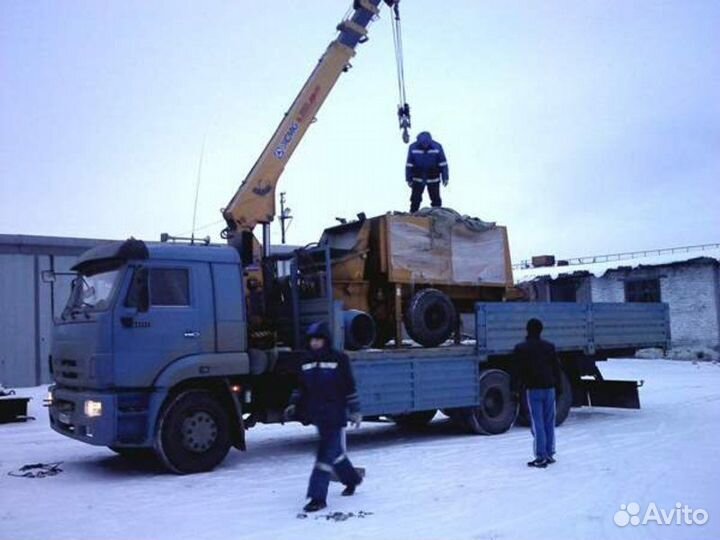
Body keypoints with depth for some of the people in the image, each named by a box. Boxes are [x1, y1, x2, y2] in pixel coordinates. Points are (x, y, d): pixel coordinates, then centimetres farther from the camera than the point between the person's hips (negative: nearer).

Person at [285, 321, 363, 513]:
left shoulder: (339, 359, -6)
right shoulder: (306, 361, 8)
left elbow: (350, 387, -3)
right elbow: (301, 387, 19)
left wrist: (355, 410, -4)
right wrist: (294, 405, 9)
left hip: (335, 416, -6)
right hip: (317, 416, 6)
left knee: (327, 454, -9)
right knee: (335, 451, 18)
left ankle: (318, 497, -8)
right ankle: (352, 479, 40)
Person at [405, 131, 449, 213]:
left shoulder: (437, 147, -12)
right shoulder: (413, 147, -10)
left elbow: (443, 164, -4)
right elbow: (409, 164, -1)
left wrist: (445, 178, -4)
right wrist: (409, 179, 0)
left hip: (433, 179, 0)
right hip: (418, 178, 0)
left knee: (436, 200, 5)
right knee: (415, 200, 6)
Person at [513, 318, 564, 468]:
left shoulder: (521, 348, -4)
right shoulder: (550, 347, 7)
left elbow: (519, 371, -4)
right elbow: (556, 368, 9)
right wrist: (559, 386, 16)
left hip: (533, 389, -3)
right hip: (549, 388, 4)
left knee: (537, 424, -3)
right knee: (549, 422, 11)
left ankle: (541, 457, -5)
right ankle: (549, 454, 17)